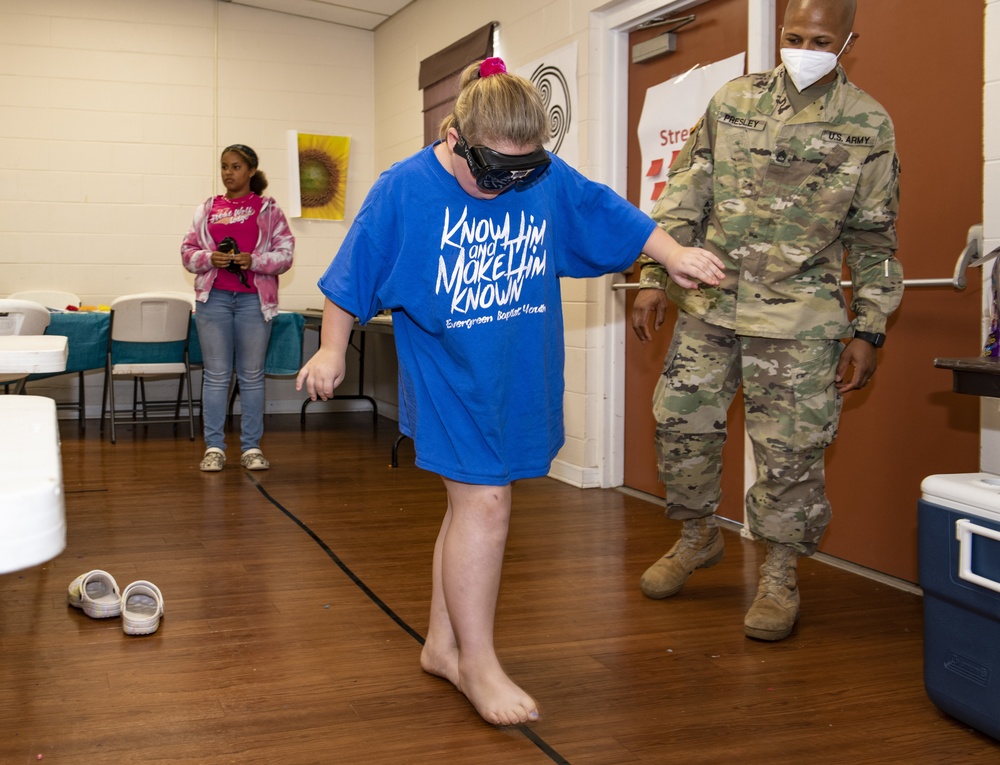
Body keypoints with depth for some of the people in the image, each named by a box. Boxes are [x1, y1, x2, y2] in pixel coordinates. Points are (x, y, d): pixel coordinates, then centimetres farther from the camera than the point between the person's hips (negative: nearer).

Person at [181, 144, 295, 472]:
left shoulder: (269, 209, 6)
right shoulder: (207, 209, 12)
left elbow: (285, 253, 2)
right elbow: (188, 251, 11)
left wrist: (254, 260, -14)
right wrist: (209, 258, -9)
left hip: (254, 299, -1)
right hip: (214, 297, 1)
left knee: (252, 375, 4)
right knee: (216, 374, 2)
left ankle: (252, 447, 11)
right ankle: (214, 447, 7)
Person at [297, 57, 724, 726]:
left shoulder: (552, 179, -3)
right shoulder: (403, 191, -12)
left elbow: (614, 216, 12)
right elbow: (352, 277, -2)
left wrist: (674, 255, 9)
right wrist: (333, 351, 4)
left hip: (520, 378, 5)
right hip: (451, 376, -4)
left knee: (475, 503, 11)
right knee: (484, 503, -10)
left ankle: (443, 645, 26)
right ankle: (478, 664, 4)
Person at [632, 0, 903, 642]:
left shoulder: (867, 124, 0)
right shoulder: (733, 101, 6)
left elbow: (874, 239, 2)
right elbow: (685, 196, 8)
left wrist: (868, 332, -2)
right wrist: (656, 277, 2)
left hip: (799, 319, -3)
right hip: (709, 305, 3)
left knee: (790, 450, 0)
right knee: (681, 423, 9)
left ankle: (781, 574, 19)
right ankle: (699, 537, 32)